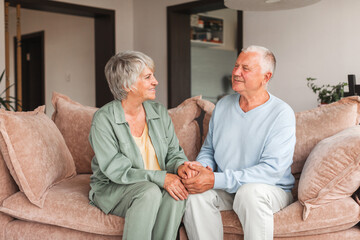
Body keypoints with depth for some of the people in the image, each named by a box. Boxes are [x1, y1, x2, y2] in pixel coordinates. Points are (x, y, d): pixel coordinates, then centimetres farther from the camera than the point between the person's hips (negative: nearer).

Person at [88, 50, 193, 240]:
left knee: (176, 192, -28)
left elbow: (174, 152, 9)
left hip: (158, 184, 4)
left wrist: (181, 166, -16)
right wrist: (160, 177, -27)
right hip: (112, 189, -4)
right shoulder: (103, 119, -13)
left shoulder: (159, 113, 4)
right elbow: (116, 171, -18)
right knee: (150, 191, -34)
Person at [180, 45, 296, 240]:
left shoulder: (282, 114, -12)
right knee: (193, 192, -25)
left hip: (271, 190, -4)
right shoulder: (223, 105, 7)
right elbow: (208, 149, 17)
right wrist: (202, 166, -10)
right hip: (225, 188, 4)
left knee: (250, 192, -37)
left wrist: (215, 180, -27)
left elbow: (272, 169, -21)